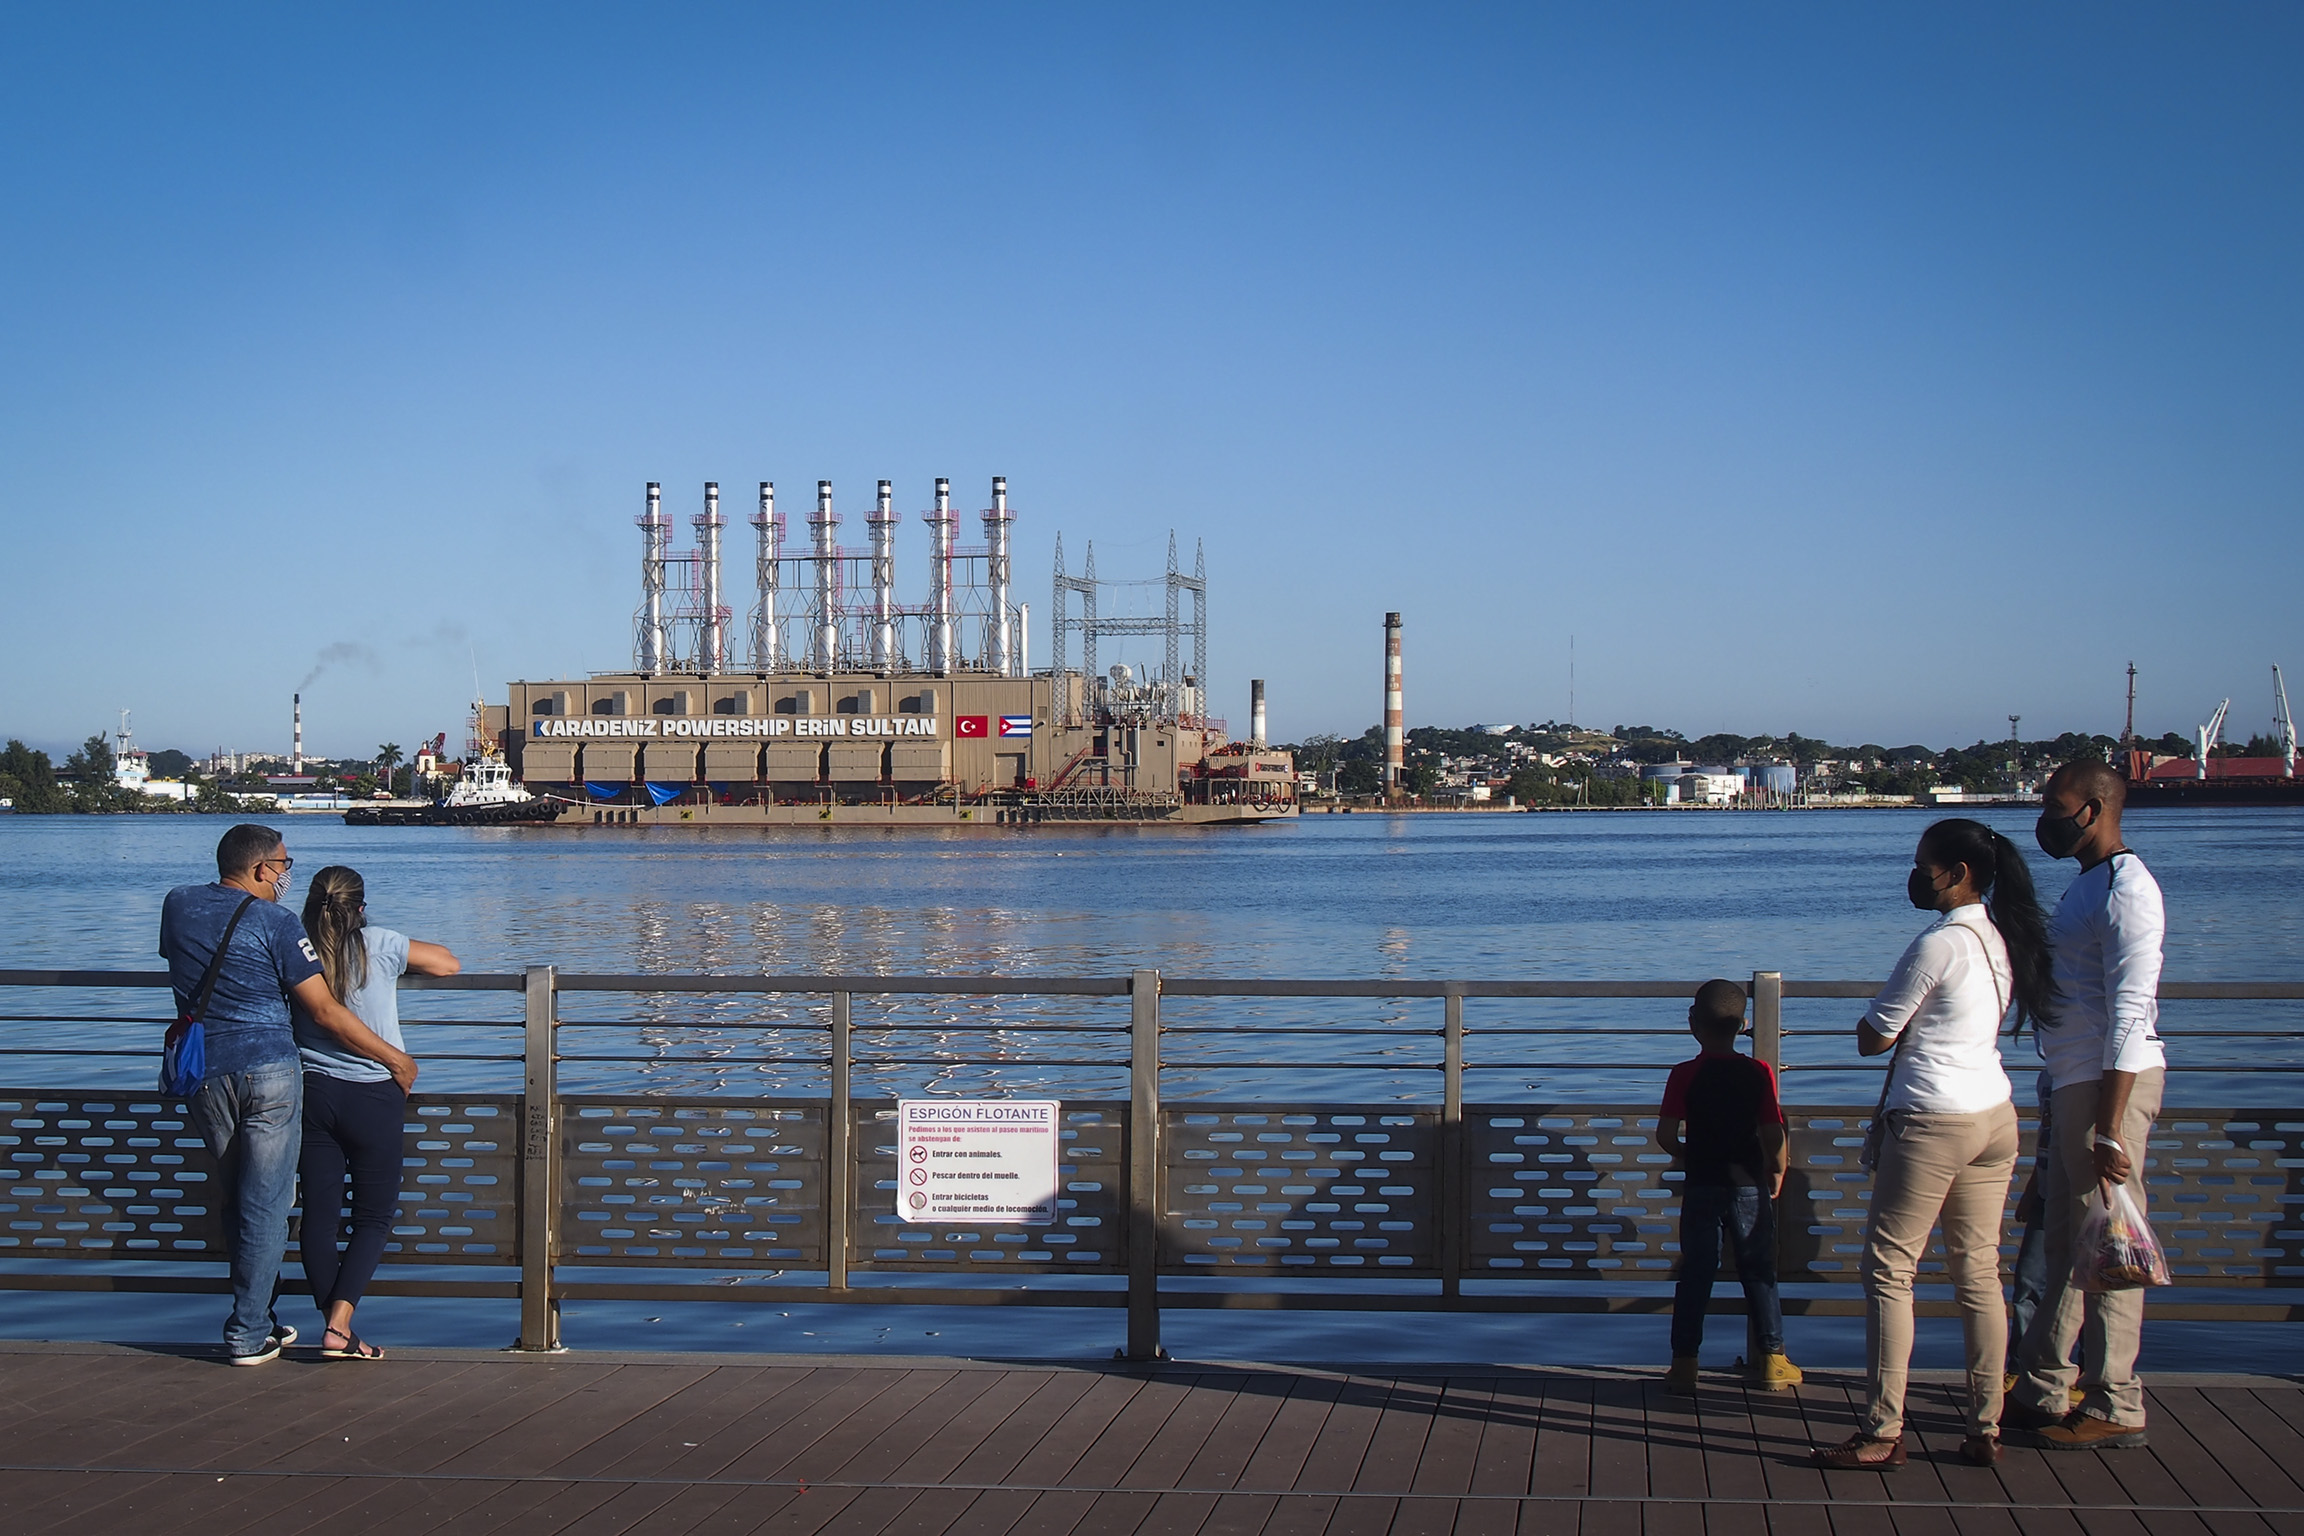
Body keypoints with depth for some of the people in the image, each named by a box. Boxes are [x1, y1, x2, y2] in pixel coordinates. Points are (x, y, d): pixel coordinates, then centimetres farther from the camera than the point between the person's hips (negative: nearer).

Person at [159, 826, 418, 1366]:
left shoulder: (178, 905, 7)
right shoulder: (275, 923, -8)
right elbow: (325, 1012, -9)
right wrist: (394, 1058, 0)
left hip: (202, 1073, 5)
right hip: (267, 1071, -5)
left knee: (234, 1198, 16)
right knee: (265, 1204, 1)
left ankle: (256, 1316, 21)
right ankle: (249, 1333, 2)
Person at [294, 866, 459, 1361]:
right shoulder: (380, 947, -7)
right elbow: (450, 965, 7)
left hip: (313, 1093, 2)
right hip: (375, 1097, -2)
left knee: (319, 1213, 8)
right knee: (374, 1216, 6)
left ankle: (332, 1324, 9)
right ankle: (339, 1326, -8)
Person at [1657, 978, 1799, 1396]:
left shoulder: (1684, 1075, -6)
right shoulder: (1759, 1073, -5)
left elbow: (1665, 1135, -10)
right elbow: (1774, 1135, -8)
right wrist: (1776, 1172, 9)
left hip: (1702, 1188, 0)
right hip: (1750, 1185, 0)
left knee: (1695, 1273, 5)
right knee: (1758, 1271, 11)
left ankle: (1684, 1363, 4)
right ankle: (1771, 1359, 14)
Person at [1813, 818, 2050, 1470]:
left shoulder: (1938, 944, -16)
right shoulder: (2002, 940, 10)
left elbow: (1872, 1039, -9)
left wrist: (1891, 1021, 7)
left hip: (1933, 1122, -8)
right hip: (1995, 1116, 9)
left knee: (1888, 1270, -2)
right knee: (1978, 1273, 10)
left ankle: (1883, 1433, -3)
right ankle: (1986, 1429, 11)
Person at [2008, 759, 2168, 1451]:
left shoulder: (2127, 890, -15)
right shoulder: (2087, 883, 17)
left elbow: (2130, 1016, -21)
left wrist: (2110, 1129, -24)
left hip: (2113, 1082, -10)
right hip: (2075, 1082, 10)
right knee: (2066, 1240, 14)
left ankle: (2116, 1408, 2)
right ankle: (2043, 1390, 22)